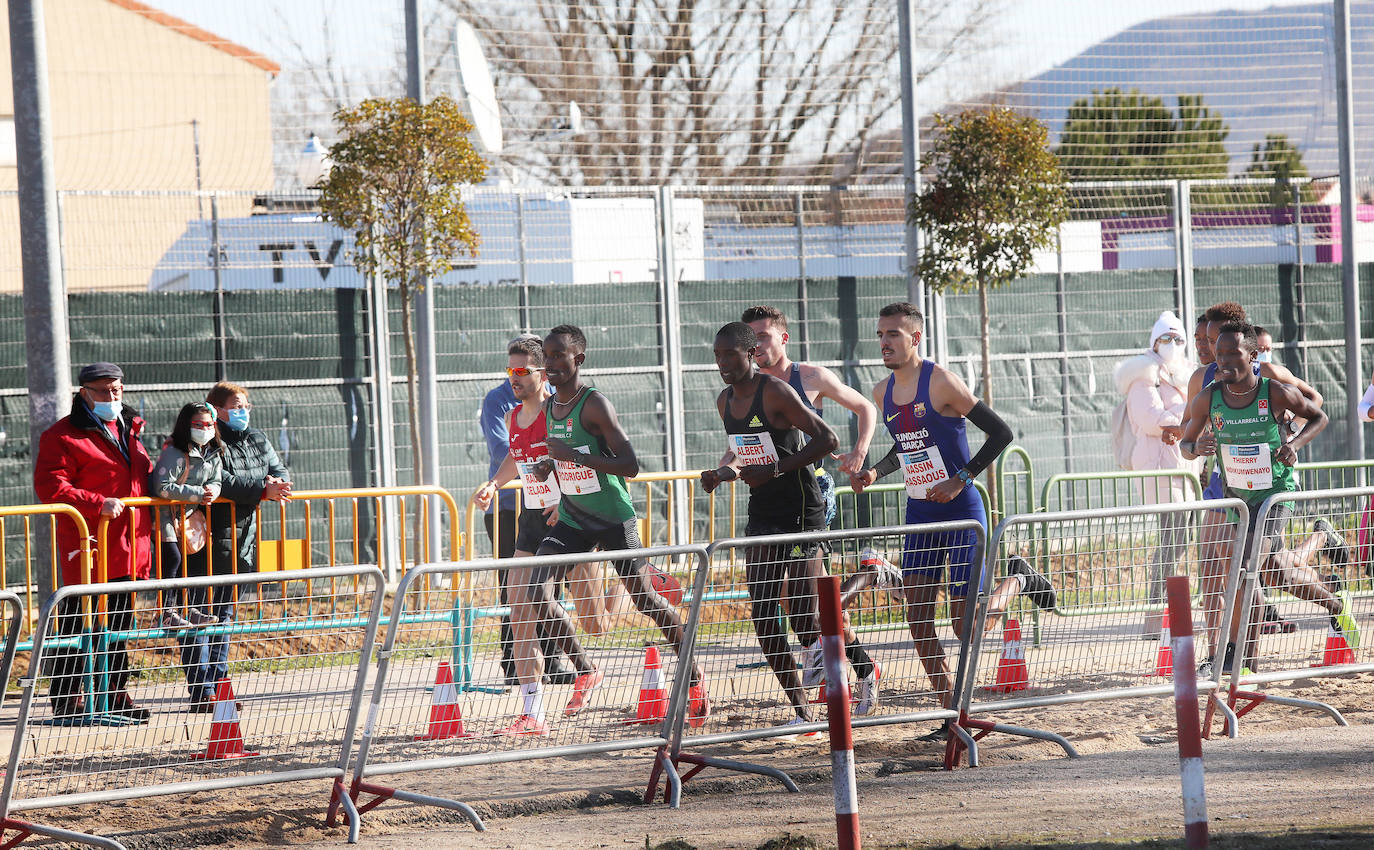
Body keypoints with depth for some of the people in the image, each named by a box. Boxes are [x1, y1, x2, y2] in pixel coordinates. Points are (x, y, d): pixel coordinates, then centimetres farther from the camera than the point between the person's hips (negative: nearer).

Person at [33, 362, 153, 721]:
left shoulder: (129, 430, 17)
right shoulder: (64, 435, -7)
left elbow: (144, 478, 32)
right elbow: (51, 487, -16)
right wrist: (99, 503, -23)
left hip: (128, 550, 7)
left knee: (119, 626, 12)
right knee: (77, 625, -4)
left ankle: (114, 695, 21)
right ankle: (66, 699, 1)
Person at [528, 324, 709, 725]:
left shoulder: (595, 404, -18)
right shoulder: (549, 407, 5)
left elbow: (630, 465, -24)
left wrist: (576, 456, -30)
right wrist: (552, 466, 0)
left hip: (614, 519, -6)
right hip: (572, 519, 7)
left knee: (645, 600, 3)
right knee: (536, 595, -10)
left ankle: (693, 676, 24)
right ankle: (586, 672, 6)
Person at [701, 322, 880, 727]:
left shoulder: (775, 392, -15)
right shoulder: (726, 401, 8)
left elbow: (827, 439, -17)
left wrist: (775, 470, -22)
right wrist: (722, 473, 3)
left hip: (800, 511, -8)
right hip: (762, 514, 8)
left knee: (803, 617, -10)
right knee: (762, 617, -1)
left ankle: (865, 670, 18)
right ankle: (801, 711, 7)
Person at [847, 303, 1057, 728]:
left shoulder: (940, 382, -14)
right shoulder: (884, 392, 7)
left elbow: (1000, 433, -13)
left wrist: (961, 479, -18)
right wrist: (874, 472, 6)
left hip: (961, 513, -7)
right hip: (919, 514, 7)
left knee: (967, 626, -7)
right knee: (918, 621, -2)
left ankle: (1018, 580, 23)